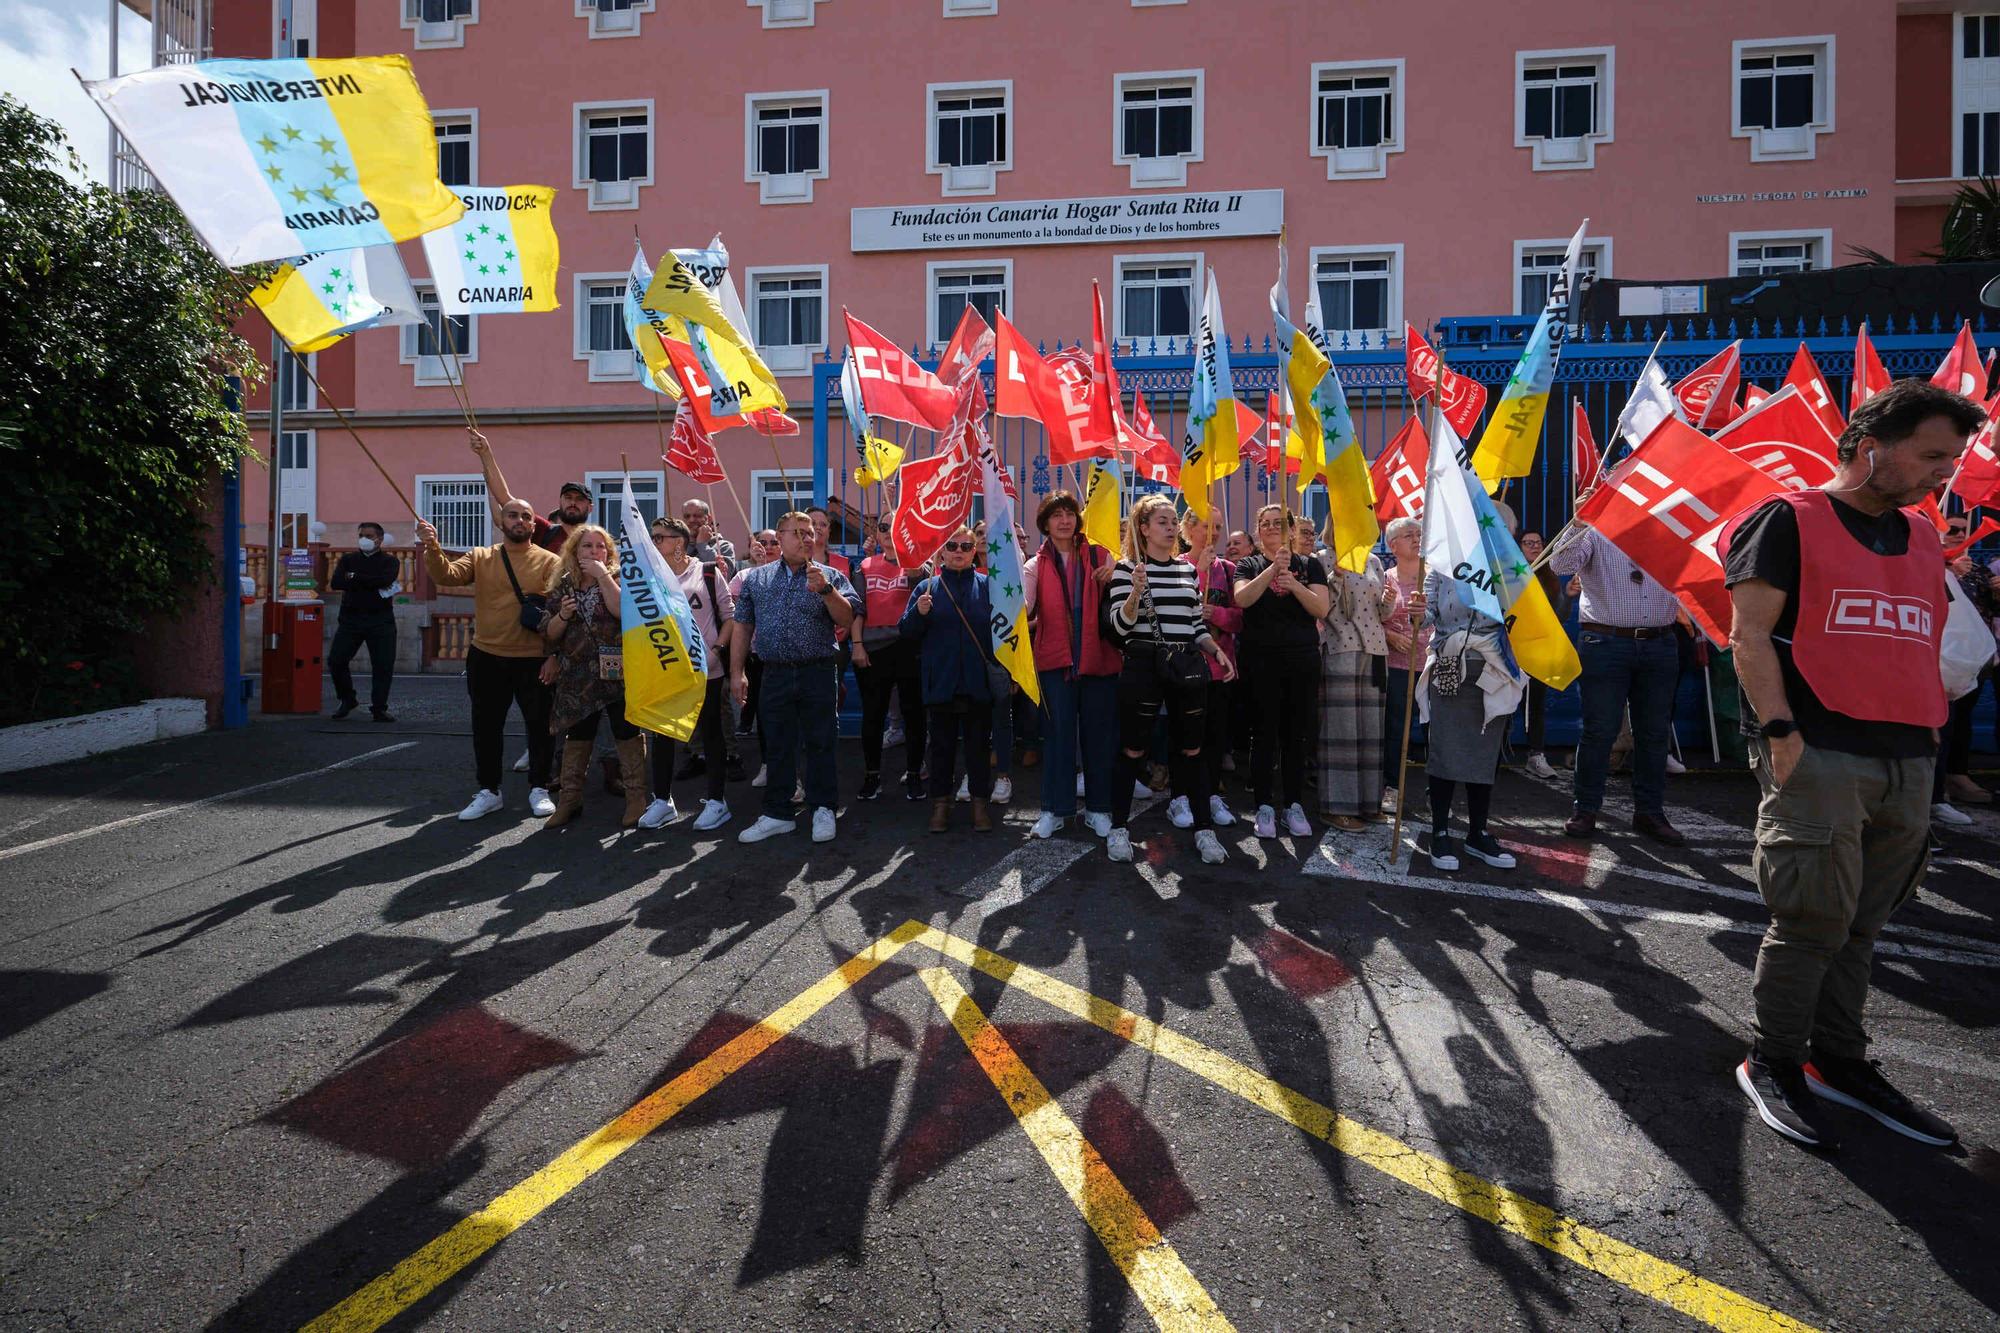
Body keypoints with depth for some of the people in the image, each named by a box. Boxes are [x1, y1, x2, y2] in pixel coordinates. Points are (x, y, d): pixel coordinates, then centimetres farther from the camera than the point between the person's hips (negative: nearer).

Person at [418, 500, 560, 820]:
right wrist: (433, 549, -28)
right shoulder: (480, 557, 6)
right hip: (486, 659, 3)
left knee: (539, 725, 6)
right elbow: (447, 576, -9)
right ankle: (488, 790, 25)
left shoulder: (549, 561, -2)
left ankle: (539, 788, 22)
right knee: (486, 726, 11)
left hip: (533, 661, -2)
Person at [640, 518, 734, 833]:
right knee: (662, 734, 9)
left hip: (705, 670, -3)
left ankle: (717, 801, 14)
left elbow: (730, 615, 1)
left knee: (711, 733, 4)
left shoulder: (707, 573, -2)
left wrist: (717, 649, -10)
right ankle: (662, 800, 22)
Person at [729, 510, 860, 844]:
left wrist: (825, 589, -19)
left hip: (818, 674, -2)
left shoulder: (828, 576, 4)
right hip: (775, 675, 2)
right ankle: (777, 814, 20)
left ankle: (822, 809, 16)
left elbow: (847, 619, -5)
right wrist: (736, 672, 6)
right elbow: (742, 626, 11)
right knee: (777, 746, 9)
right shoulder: (756, 578, 11)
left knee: (819, 744, 4)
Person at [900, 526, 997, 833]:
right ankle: (941, 802, 18)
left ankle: (980, 802, 18)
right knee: (942, 745, 9)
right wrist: (918, 613, -16)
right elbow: (906, 632, 2)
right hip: (941, 681, 0)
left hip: (978, 682, 0)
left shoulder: (987, 586, 5)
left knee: (979, 744, 8)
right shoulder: (927, 587, 6)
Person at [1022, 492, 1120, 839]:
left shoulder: (1100, 557, 7)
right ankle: (1055, 808, 14)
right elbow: (1023, 608, -8)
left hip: (1098, 657, 1)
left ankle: (1098, 807, 18)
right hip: (1055, 658, 0)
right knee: (1058, 733, 3)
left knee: (1099, 733, 6)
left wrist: (1112, 577, -12)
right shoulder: (1035, 566, 6)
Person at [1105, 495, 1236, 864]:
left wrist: (1218, 652, 4)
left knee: (1191, 749, 9)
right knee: (1133, 750, 1)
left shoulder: (1188, 569, 13)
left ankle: (1203, 829, 16)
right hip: (1143, 664, -4)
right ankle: (1118, 828, 14)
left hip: (1186, 665, 5)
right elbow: (1121, 625, -9)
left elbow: (1197, 624, 18)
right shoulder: (1127, 568, -3)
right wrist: (1135, 591, -25)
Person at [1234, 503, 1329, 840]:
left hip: (1302, 659, 2)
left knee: (1296, 734, 5)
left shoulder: (1309, 566, 10)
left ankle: (1295, 806, 14)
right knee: (1265, 733, -1)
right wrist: (1273, 568, -22)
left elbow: (1321, 609, -2)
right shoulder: (1249, 566, 7)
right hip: (1262, 660, -1)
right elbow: (1242, 598, -14)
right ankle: (1264, 807, 6)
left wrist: (1295, 585, -18)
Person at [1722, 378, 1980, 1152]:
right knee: (1813, 920, -4)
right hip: (1820, 756, -7)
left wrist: (1927, 738, 12)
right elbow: (1749, 634, -10)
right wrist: (1780, 734, -17)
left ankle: (1839, 1063, 25)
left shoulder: (1921, 538, 19)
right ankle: (1771, 1065, 11)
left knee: (1859, 926, 12)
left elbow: (1921, 647, 23)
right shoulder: (1789, 521, -3)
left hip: (1907, 762, 7)